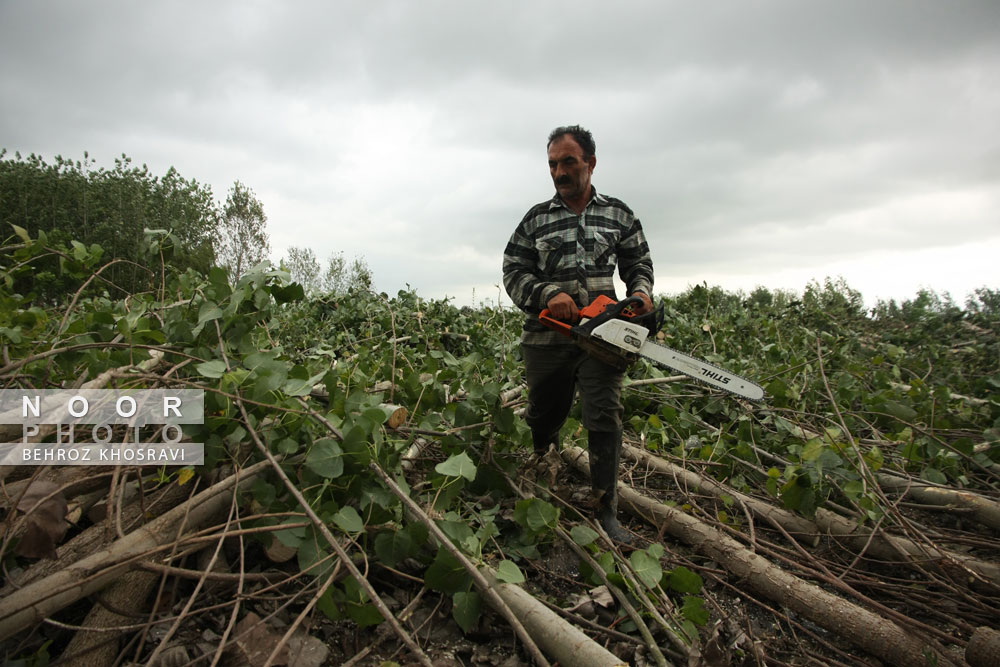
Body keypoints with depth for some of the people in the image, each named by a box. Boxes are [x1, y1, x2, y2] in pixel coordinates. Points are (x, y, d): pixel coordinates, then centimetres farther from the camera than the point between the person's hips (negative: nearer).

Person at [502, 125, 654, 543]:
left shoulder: (618, 214, 12)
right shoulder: (536, 219, 8)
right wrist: (547, 295, -15)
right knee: (543, 416, 12)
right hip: (547, 337, 1)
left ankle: (606, 512, 0)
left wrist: (641, 291, -5)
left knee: (604, 415, -9)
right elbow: (514, 272, 3)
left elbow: (638, 263, 17)